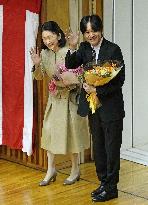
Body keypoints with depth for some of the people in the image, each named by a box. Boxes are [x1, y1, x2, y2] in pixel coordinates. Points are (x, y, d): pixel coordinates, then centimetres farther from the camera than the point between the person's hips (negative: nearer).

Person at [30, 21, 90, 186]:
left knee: (70, 132, 4)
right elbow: (39, 77, 5)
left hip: (70, 97, -5)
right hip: (54, 97, 5)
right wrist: (37, 65, -14)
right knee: (49, 130, 5)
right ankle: (51, 169, 17)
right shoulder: (45, 54, -1)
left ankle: (75, 170, 19)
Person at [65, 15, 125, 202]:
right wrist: (72, 48, -18)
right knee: (98, 146, 13)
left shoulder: (113, 49, -13)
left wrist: (97, 90, -19)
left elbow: (119, 80, -15)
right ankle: (103, 182, 25)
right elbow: (70, 66, -3)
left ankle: (110, 188, 12)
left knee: (111, 147, 3)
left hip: (110, 105, -6)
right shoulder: (84, 48, 3)